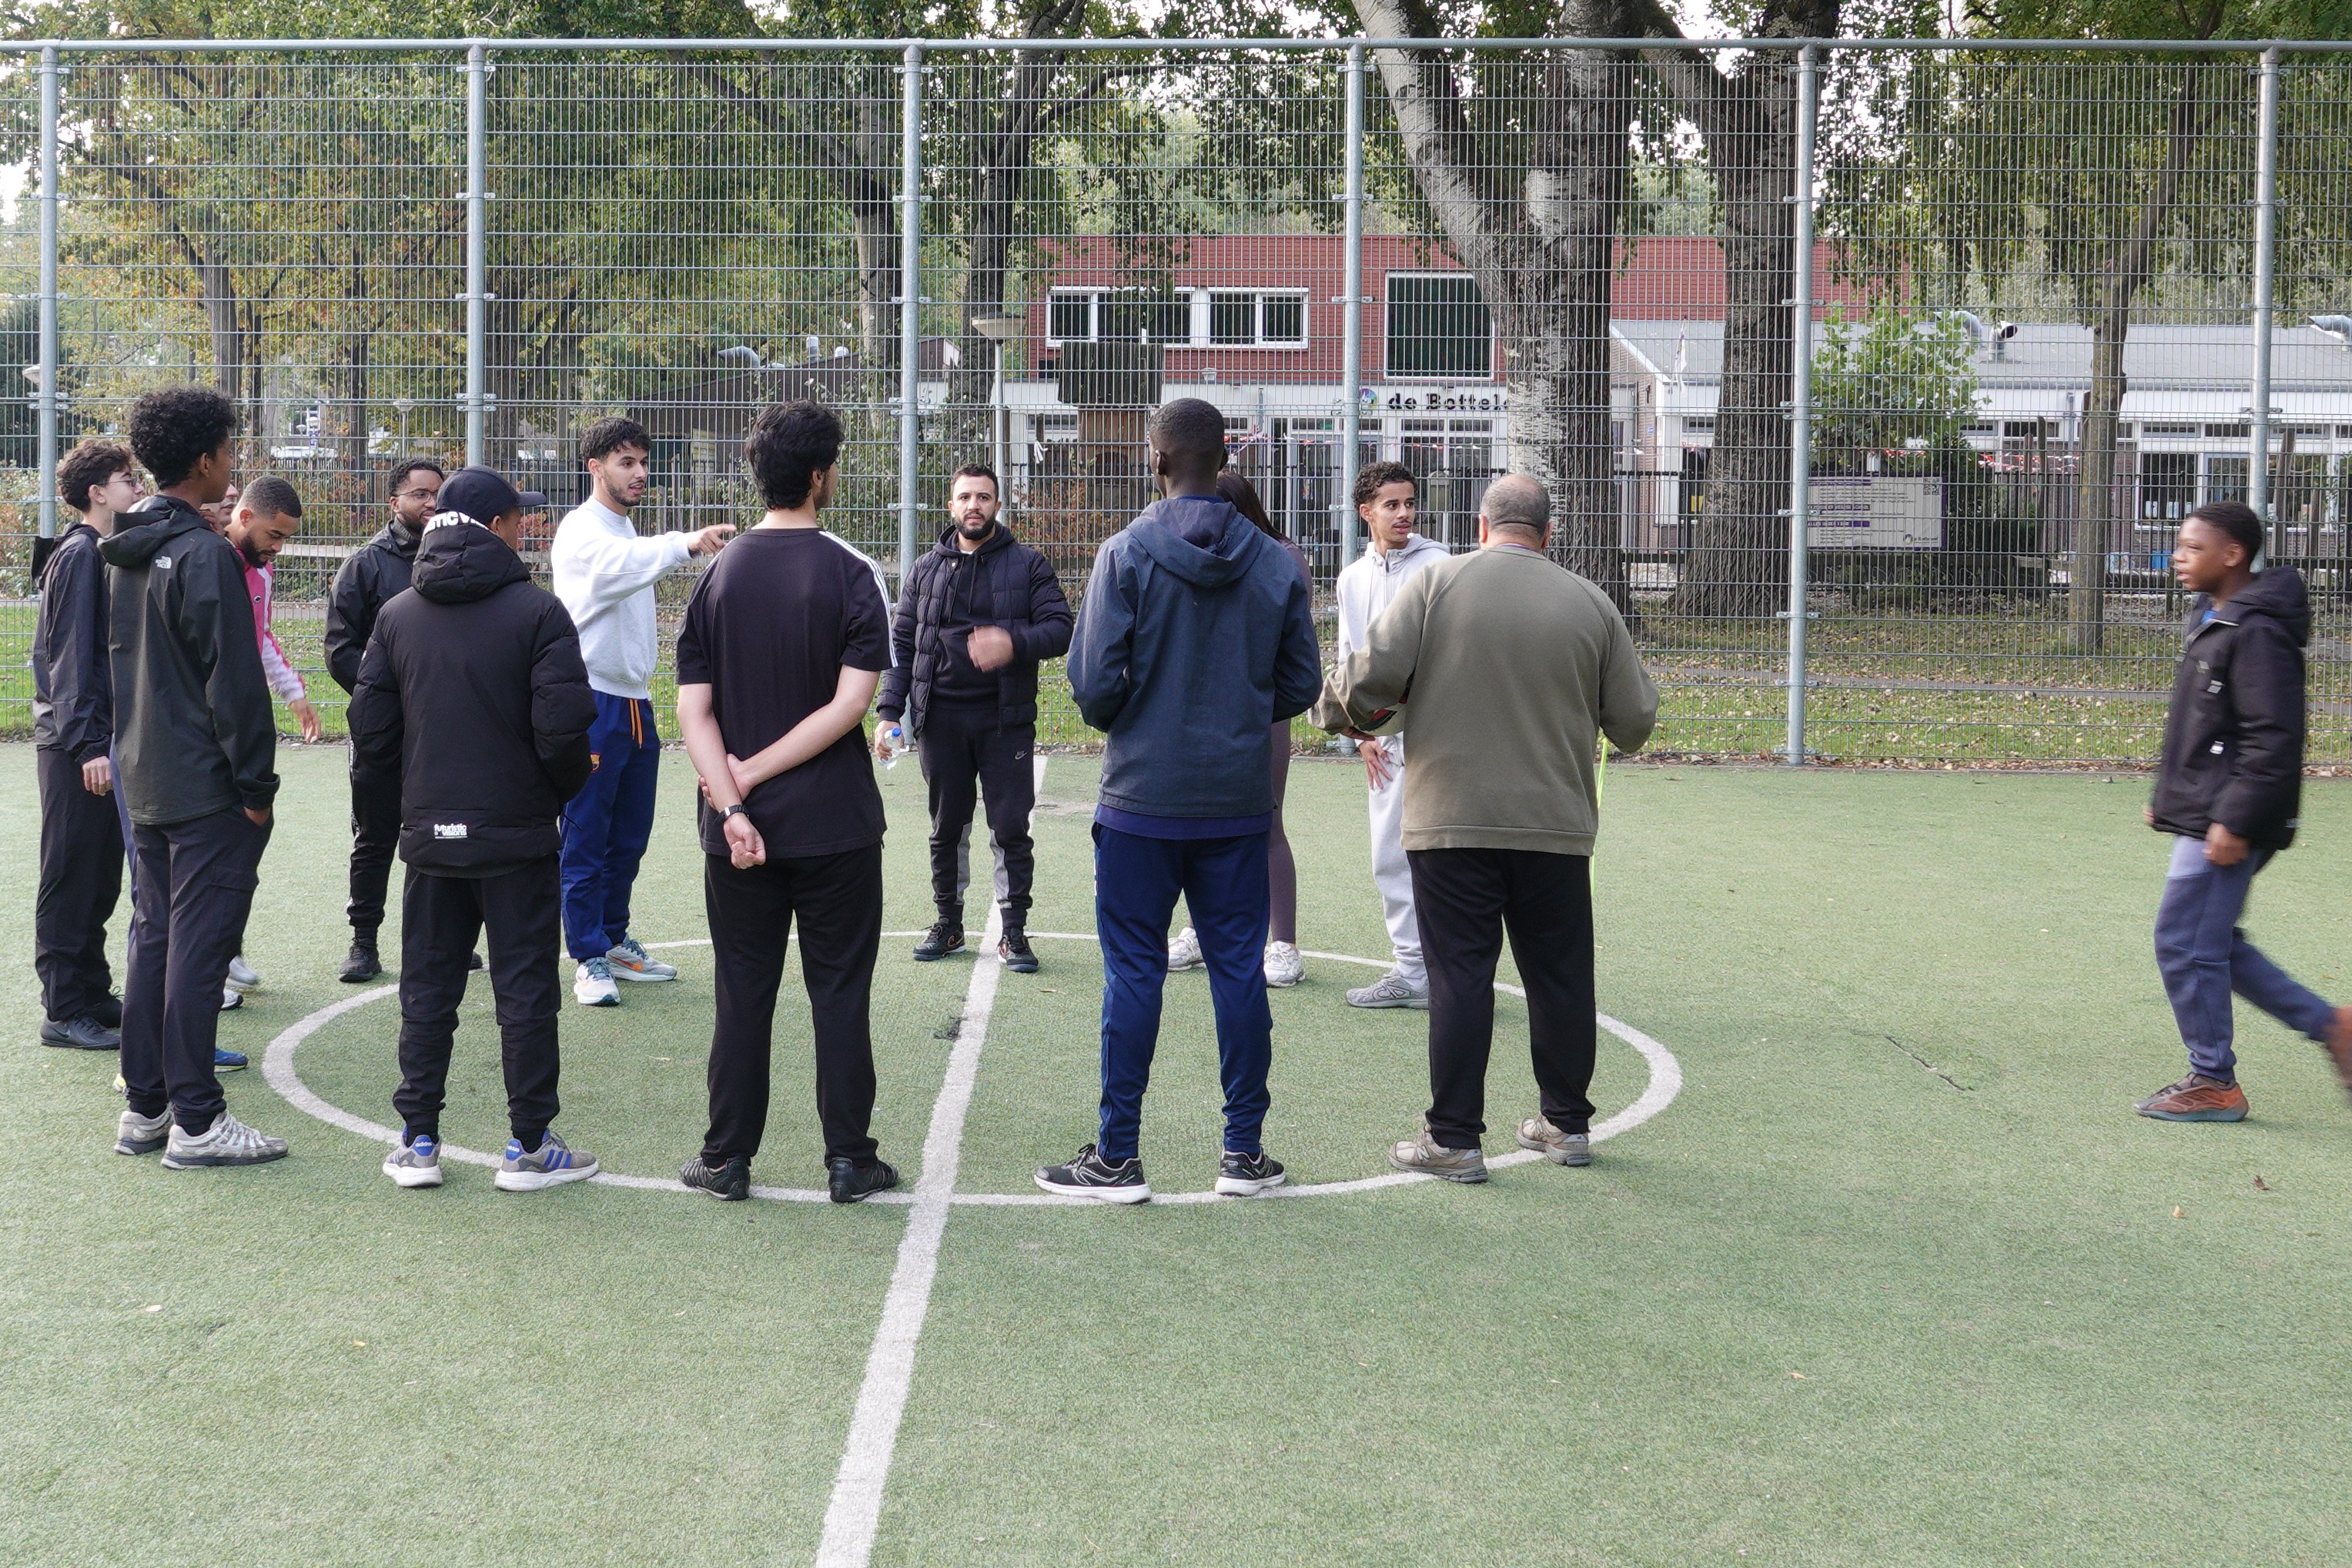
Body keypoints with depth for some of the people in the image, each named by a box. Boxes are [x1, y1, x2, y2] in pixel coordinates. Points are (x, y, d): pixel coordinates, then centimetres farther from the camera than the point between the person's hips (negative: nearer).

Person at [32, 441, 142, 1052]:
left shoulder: (106, 554, 15)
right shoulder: (79, 555, -12)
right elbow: (70, 655, -17)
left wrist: (108, 738, 16)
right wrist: (88, 744, -21)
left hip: (102, 741, 9)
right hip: (74, 746, -9)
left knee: (100, 876, 14)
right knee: (71, 877, -3)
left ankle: (92, 996, 23)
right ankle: (65, 1012, 3)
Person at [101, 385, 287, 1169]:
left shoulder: (124, 552, 11)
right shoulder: (205, 555, -17)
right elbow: (234, 683, -17)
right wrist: (257, 785, -13)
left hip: (145, 781, 9)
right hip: (206, 786, -9)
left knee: (153, 940, 14)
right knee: (199, 946, -4)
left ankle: (144, 1107, 19)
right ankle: (195, 1121, 0)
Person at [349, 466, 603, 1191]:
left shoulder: (397, 615, 4)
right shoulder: (537, 611, -10)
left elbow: (370, 730, 4)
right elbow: (564, 726, -16)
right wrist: (561, 792, 3)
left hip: (428, 835, 4)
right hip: (518, 835, -4)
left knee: (427, 989, 12)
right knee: (525, 989, 3)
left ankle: (418, 1143, 15)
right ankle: (528, 1147, 8)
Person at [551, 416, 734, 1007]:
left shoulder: (628, 535, 18)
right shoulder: (582, 532, -12)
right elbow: (622, 565, -35)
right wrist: (687, 543, -53)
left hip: (635, 704, 9)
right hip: (593, 701, -9)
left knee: (629, 838, 14)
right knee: (586, 840, -3)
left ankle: (614, 942, 26)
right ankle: (589, 959, 3)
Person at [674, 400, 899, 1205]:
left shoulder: (719, 574, 3)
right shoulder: (852, 574, -8)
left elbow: (693, 708, -4)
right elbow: (849, 703, -15)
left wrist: (733, 804, -9)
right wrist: (755, 772, -10)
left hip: (740, 832, 3)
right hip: (836, 825, -3)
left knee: (743, 996, 10)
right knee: (840, 995, 6)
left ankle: (728, 1160, 16)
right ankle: (849, 1160, 12)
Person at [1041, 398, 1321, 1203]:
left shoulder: (1127, 553, -8)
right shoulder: (1276, 563, 2)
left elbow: (1093, 682, -11)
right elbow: (1301, 685, 6)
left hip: (1143, 800, -3)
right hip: (1239, 803, 3)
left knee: (1134, 974, 3)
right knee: (1239, 970, 8)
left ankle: (1117, 1157, 8)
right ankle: (1245, 1152, 14)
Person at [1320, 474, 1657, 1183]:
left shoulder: (1435, 582, -3)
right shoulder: (1590, 603, 4)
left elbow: (1372, 673, -11)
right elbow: (1633, 721, 6)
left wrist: (1341, 713, 11)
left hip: (1452, 821, -2)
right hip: (1557, 825, 2)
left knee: (1460, 976, 1)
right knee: (1559, 976, 13)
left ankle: (1454, 1138, 4)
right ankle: (1567, 1123, 24)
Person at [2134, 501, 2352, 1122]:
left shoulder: (2257, 632, -18)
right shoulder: (2214, 619, 14)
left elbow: (2274, 740, -22)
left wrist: (2236, 821, -24)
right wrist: (2167, 794, 21)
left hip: (2226, 826, -10)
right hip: (2200, 814, 10)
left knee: (2186, 945, -4)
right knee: (2212, 944, 15)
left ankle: (2214, 1083, 8)